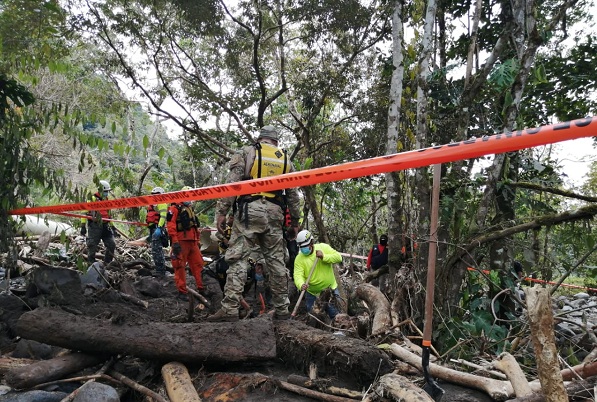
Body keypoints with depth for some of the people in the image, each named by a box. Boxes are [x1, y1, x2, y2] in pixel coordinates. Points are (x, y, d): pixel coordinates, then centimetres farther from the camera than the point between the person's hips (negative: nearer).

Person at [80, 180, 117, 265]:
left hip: (105, 226, 6)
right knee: (92, 246, -1)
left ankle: (107, 262, 14)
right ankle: (91, 263, 12)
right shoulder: (92, 199, -5)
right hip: (94, 227, -6)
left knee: (112, 245, 2)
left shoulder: (107, 200, 16)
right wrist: (83, 226, -13)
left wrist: (112, 226, 22)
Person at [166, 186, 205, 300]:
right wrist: (175, 242, -20)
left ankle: (201, 288, 15)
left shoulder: (190, 209, 24)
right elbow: (171, 225, -14)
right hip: (181, 242, -8)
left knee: (198, 264, 8)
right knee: (180, 267, -2)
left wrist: (197, 240, 23)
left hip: (193, 242, 8)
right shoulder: (174, 208, -4)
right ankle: (182, 292, 3)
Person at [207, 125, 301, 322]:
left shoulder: (246, 152, 6)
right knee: (277, 261, 9)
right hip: (275, 212, 4)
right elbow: (293, 195, 17)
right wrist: (295, 221, 23)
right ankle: (282, 310, 15)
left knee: (238, 258, -4)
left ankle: (230, 309, -9)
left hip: (250, 210, -3)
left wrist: (222, 211, -5)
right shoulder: (285, 159, 18)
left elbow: (232, 183, -5)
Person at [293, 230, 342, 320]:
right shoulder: (299, 258, -11)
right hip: (312, 292, 1)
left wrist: (324, 257, -29)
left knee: (336, 315, 4)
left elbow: (338, 257, -14)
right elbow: (298, 275, -21)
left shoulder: (323, 247, -8)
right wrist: (301, 285, -42)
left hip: (330, 289, 0)